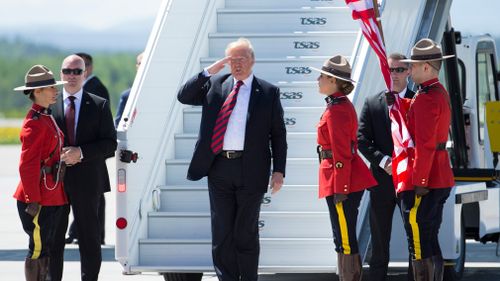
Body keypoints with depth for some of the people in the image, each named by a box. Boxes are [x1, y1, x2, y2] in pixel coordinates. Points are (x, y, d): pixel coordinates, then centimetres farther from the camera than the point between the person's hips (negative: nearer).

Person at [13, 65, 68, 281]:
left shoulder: (46, 118, 14)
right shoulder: (35, 122, -16)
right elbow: (28, 165, -20)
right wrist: (33, 200, -21)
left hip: (52, 196, 10)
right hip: (39, 198, -10)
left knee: (46, 249, 13)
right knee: (38, 250, -4)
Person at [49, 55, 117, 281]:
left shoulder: (99, 105, 4)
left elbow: (110, 143, -1)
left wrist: (81, 152, -14)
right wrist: (56, 156, -12)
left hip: (87, 181, -1)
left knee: (89, 239, 5)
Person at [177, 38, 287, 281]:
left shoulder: (268, 92, 4)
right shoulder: (214, 85, 10)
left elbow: (278, 134, 4)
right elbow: (184, 96, 2)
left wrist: (278, 170, -4)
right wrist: (208, 72, -7)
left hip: (251, 170, -2)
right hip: (219, 170, 2)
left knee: (246, 233, 4)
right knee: (222, 232, 4)